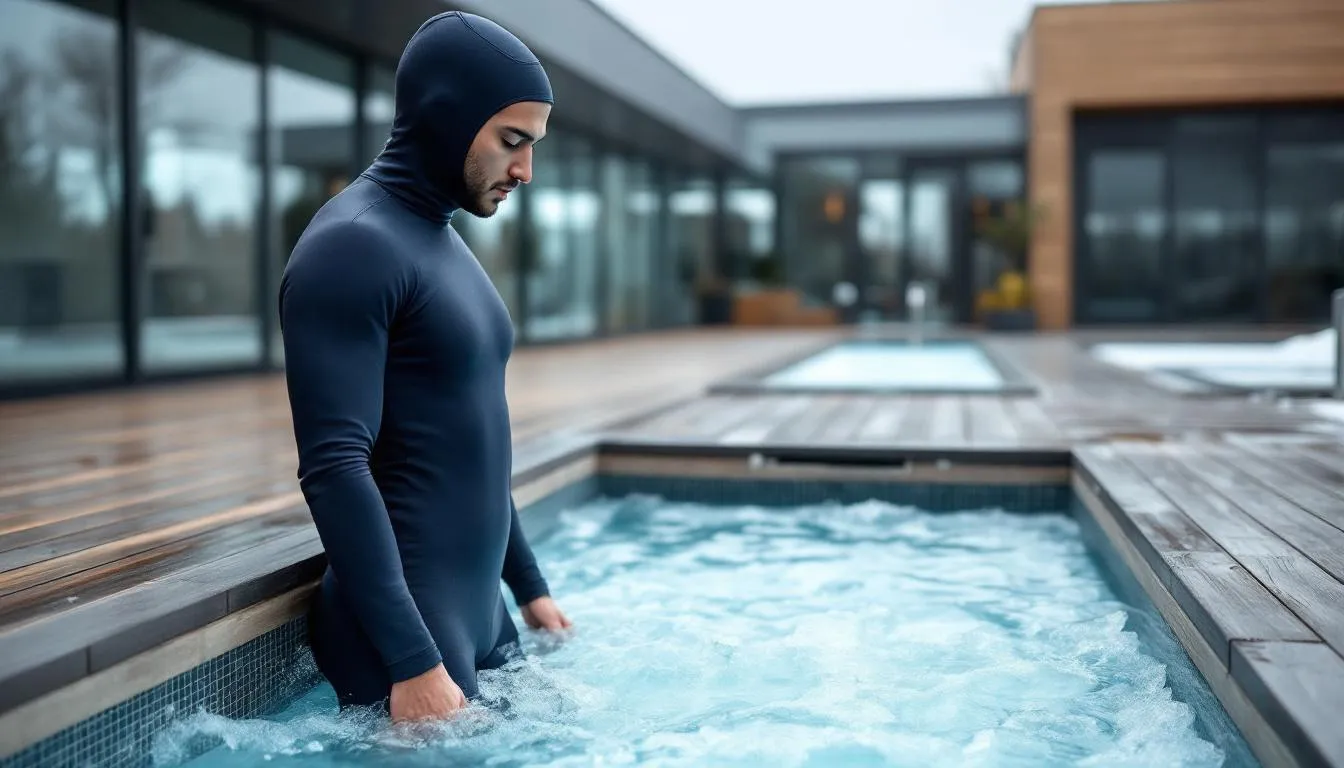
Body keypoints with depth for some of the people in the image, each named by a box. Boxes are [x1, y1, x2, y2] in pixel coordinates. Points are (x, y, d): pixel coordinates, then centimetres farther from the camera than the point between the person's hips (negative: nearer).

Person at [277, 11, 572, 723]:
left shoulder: (443, 241, 13)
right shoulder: (351, 245, -17)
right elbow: (334, 468, -24)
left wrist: (528, 585, 19)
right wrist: (412, 661, -26)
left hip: (478, 617, 9)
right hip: (401, 631, -9)